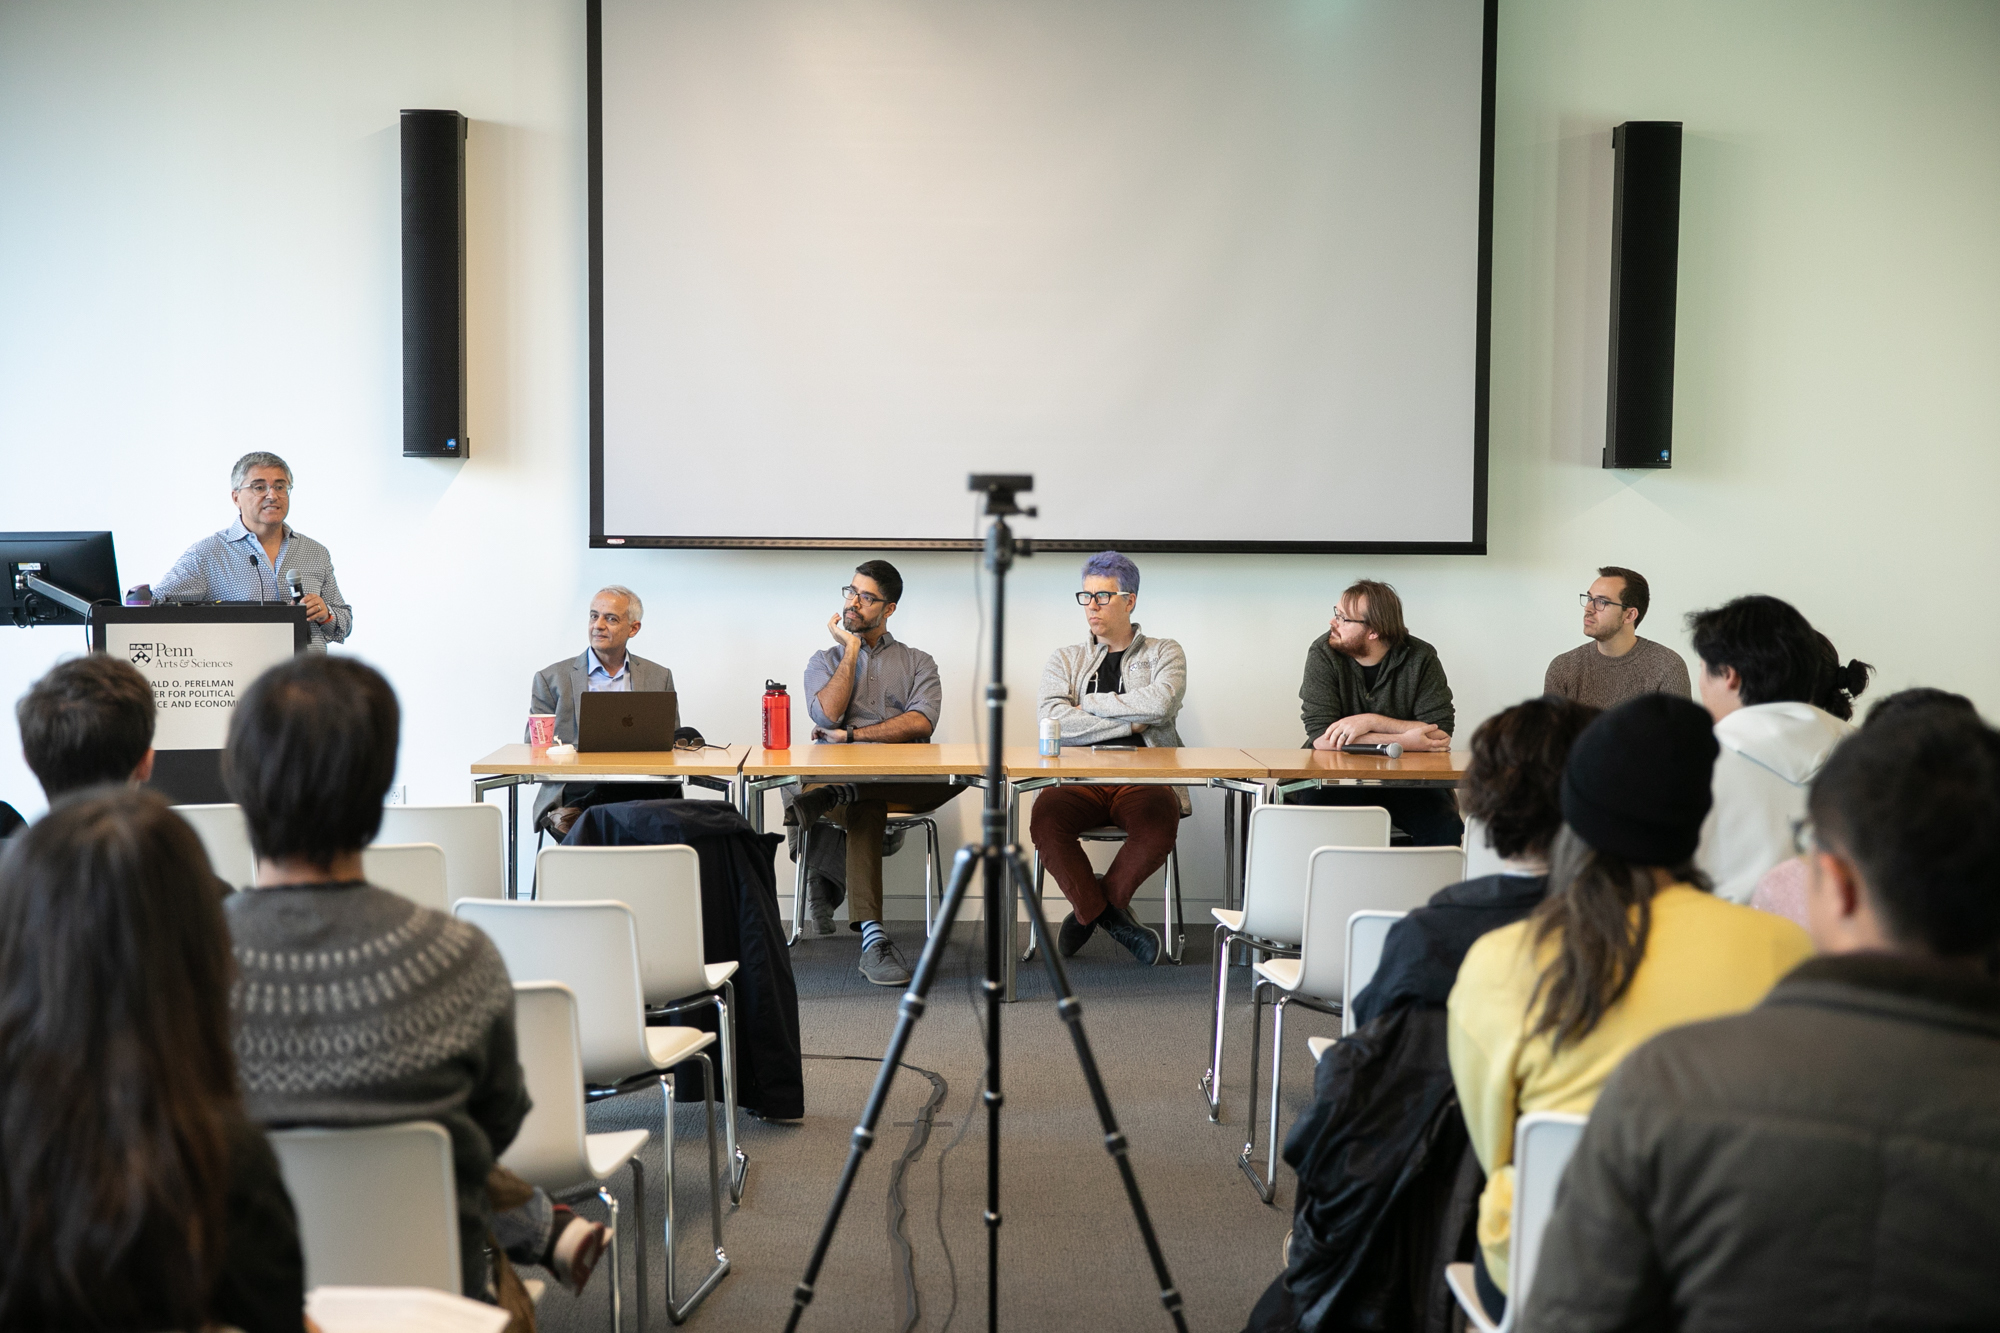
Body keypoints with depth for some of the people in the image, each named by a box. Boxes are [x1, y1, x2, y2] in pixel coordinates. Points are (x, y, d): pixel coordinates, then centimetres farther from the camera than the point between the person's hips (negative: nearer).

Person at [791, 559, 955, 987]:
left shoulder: (917, 662, 19)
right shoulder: (824, 661, 21)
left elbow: (921, 723, -2)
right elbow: (827, 716, -2)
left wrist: (851, 735, -6)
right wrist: (851, 651, 4)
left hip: (905, 781, 1)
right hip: (840, 772, -1)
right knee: (865, 810, -39)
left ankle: (831, 797, -39)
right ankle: (872, 937, -47)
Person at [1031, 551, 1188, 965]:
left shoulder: (1165, 654, 17)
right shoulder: (1065, 659, 21)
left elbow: (1159, 704, -6)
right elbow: (1053, 721, 1)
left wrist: (1085, 706, 0)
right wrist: (1130, 723, -3)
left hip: (1144, 778, -1)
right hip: (1077, 779, 1)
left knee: (1160, 822, -35)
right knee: (1045, 819, -33)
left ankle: (1089, 911, -10)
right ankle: (1108, 914, -12)